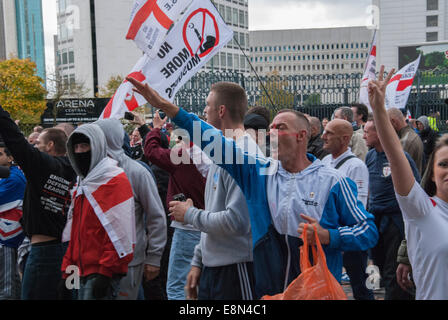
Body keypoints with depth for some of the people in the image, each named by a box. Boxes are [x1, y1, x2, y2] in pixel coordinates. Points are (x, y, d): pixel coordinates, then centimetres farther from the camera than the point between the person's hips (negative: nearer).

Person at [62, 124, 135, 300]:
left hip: (104, 272, -8)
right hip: (83, 272, 8)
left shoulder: (114, 180, -11)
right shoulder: (82, 183, 17)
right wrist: (67, 269, 15)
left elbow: (120, 232, -18)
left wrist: (105, 272, -20)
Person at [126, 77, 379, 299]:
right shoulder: (259, 172, 3)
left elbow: (369, 231, -1)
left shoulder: (332, 182, -5)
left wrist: (328, 236, -16)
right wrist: (168, 108, -8)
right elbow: (216, 143, -3)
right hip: (265, 289, 3)